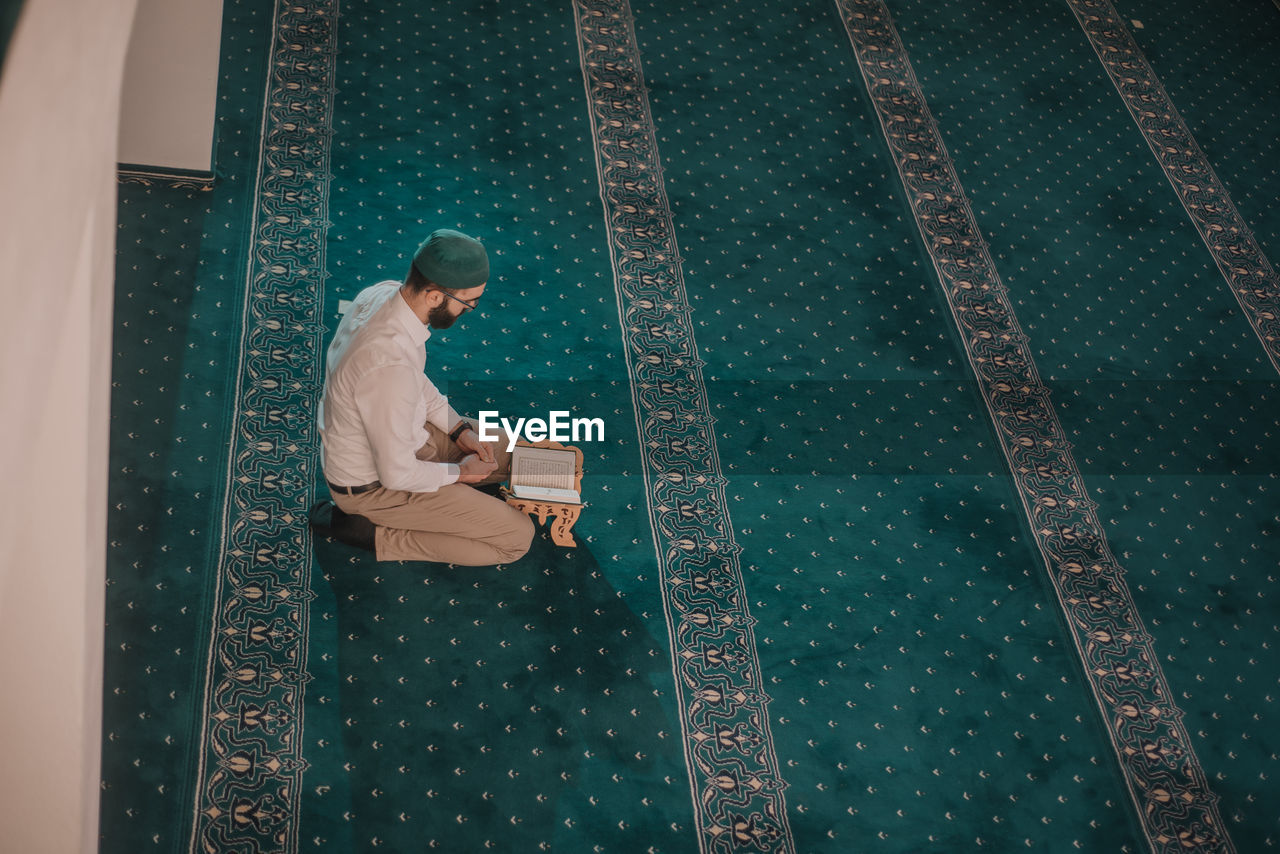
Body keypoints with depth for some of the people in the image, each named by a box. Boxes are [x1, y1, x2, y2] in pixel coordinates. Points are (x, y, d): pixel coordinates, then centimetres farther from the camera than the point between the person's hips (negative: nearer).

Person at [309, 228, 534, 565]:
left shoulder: (384, 293, -12)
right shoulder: (389, 364, -39)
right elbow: (397, 474, -27)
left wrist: (458, 428, 2)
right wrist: (459, 473, -9)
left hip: (399, 434, 9)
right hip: (373, 484, -9)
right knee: (517, 536, -8)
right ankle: (370, 531, -2)